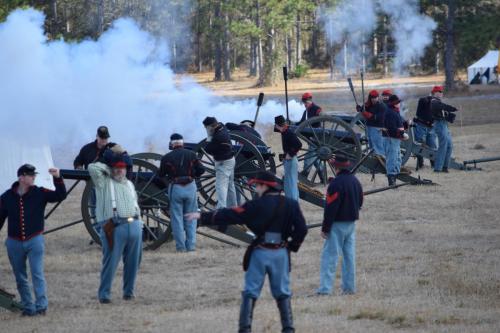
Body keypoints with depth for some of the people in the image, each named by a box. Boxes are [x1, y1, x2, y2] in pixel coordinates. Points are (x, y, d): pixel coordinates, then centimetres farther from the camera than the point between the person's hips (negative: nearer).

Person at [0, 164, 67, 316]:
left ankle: (41, 305, -11)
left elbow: (60, 195, -11)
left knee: (37, 273, -11)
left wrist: (57, 178, -24)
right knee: (20, 278, 8)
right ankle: (28, 307, 17)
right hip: (14, 242, 2)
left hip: (35, 240, -2)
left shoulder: (39, 193, -3)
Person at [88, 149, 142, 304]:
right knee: (110, 263, -8)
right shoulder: (104, 182, 5)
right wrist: (108, 169, 3)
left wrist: (138, 222, 17)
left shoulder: (129, 184, 23)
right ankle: (104, 293, 0)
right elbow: (92, 167, -11)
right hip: (115, 227, -6)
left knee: (133, 262, 8)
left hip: (134, 226, 6)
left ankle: (129, 291, 21)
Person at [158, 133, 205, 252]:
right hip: (191, 188, 2)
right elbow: (201, 169, 1)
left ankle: (181, 246, 4)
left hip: (175, 188, -2)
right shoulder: (191, 155, -1)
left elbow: (161, 174, 3)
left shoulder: (167, 158, -7)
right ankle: (191, 245, 10)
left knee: (177, 218, 5)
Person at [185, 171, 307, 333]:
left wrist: (203, 217, -4)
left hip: (260, 253, -3)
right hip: (281, 253, 3)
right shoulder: (290, 205, 2)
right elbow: (302, 229, -1)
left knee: (250, 292, 4)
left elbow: (230, 215, -8)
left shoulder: (257, 205, -8)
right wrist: (292, 246, 13)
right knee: (282, 292, 11)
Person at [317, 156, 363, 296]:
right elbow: (360, 202, 18)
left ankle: (325, 288, -10)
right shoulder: (355, 181, 8)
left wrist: (325, 228, -14)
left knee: (330, 255, -6)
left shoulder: (336, 183, -18)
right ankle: (349, 287, 15)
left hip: (338, 224, -8)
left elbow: (331, 207, -19)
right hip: (352, 223, 8)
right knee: (349, 255, 12)